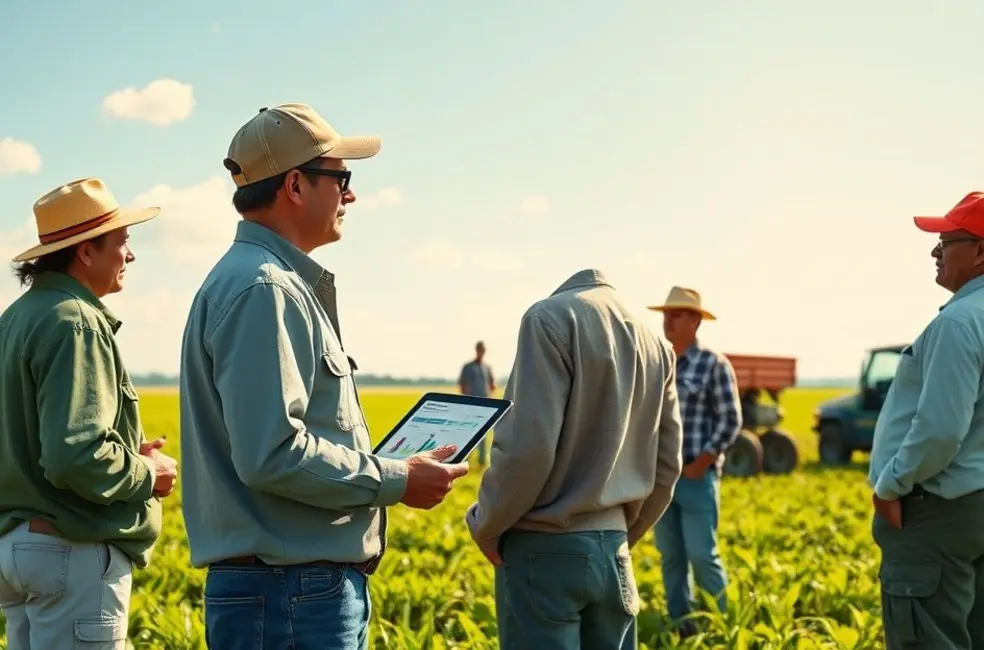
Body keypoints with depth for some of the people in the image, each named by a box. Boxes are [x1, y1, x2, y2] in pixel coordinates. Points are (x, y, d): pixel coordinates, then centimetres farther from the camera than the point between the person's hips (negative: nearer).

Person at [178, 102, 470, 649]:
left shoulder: (286, 283, 16)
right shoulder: (262, 290, -17)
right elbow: (272, 455, -24)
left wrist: (383, 468, 14)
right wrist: (397, 480, -14)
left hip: (310, 586, 10)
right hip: (293, 597, -10)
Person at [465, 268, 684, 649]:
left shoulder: (552, 317, -9)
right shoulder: (655, 343, 12)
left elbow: (529, 446, -18)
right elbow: (666, 466, 13)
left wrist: (484, 524, -4)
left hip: (545, 549, -7)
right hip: (613, 548, 7)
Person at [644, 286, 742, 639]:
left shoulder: (714, 364, -6)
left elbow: (730, 421, -8)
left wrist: (698, 466, -11)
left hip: (696, 475, -5)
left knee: (702, 555, -6)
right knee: (670, 557, 9)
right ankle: (680, 626, 18)